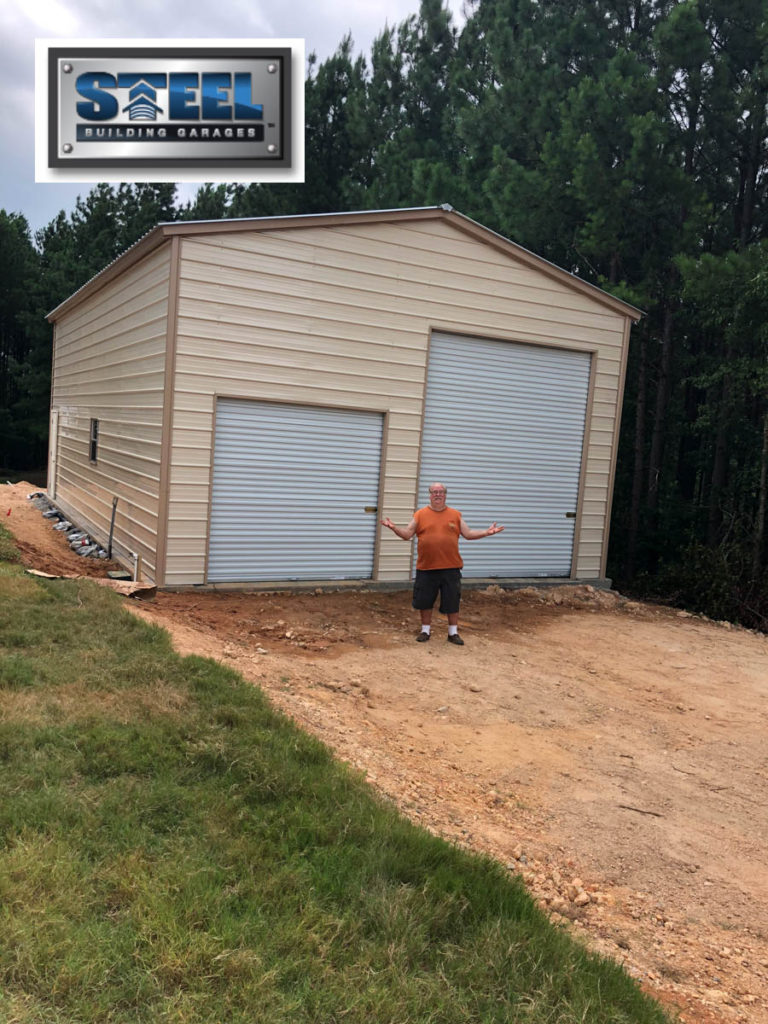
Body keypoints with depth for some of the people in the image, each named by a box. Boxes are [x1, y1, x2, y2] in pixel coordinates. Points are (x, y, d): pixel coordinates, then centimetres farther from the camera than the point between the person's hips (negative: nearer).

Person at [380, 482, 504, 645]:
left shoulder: (455, 515, 7)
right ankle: (425, 630, 24)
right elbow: (407, 534, 1)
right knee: (425, 601, 8)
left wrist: (486, 532, -5)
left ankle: (453, 633, 18)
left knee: (452, 601, 5)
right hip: (426, 567, 0)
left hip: (451, 567, 1)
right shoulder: (420, 514, 3)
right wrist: (393, 528, -16)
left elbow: (468, 534, 8)